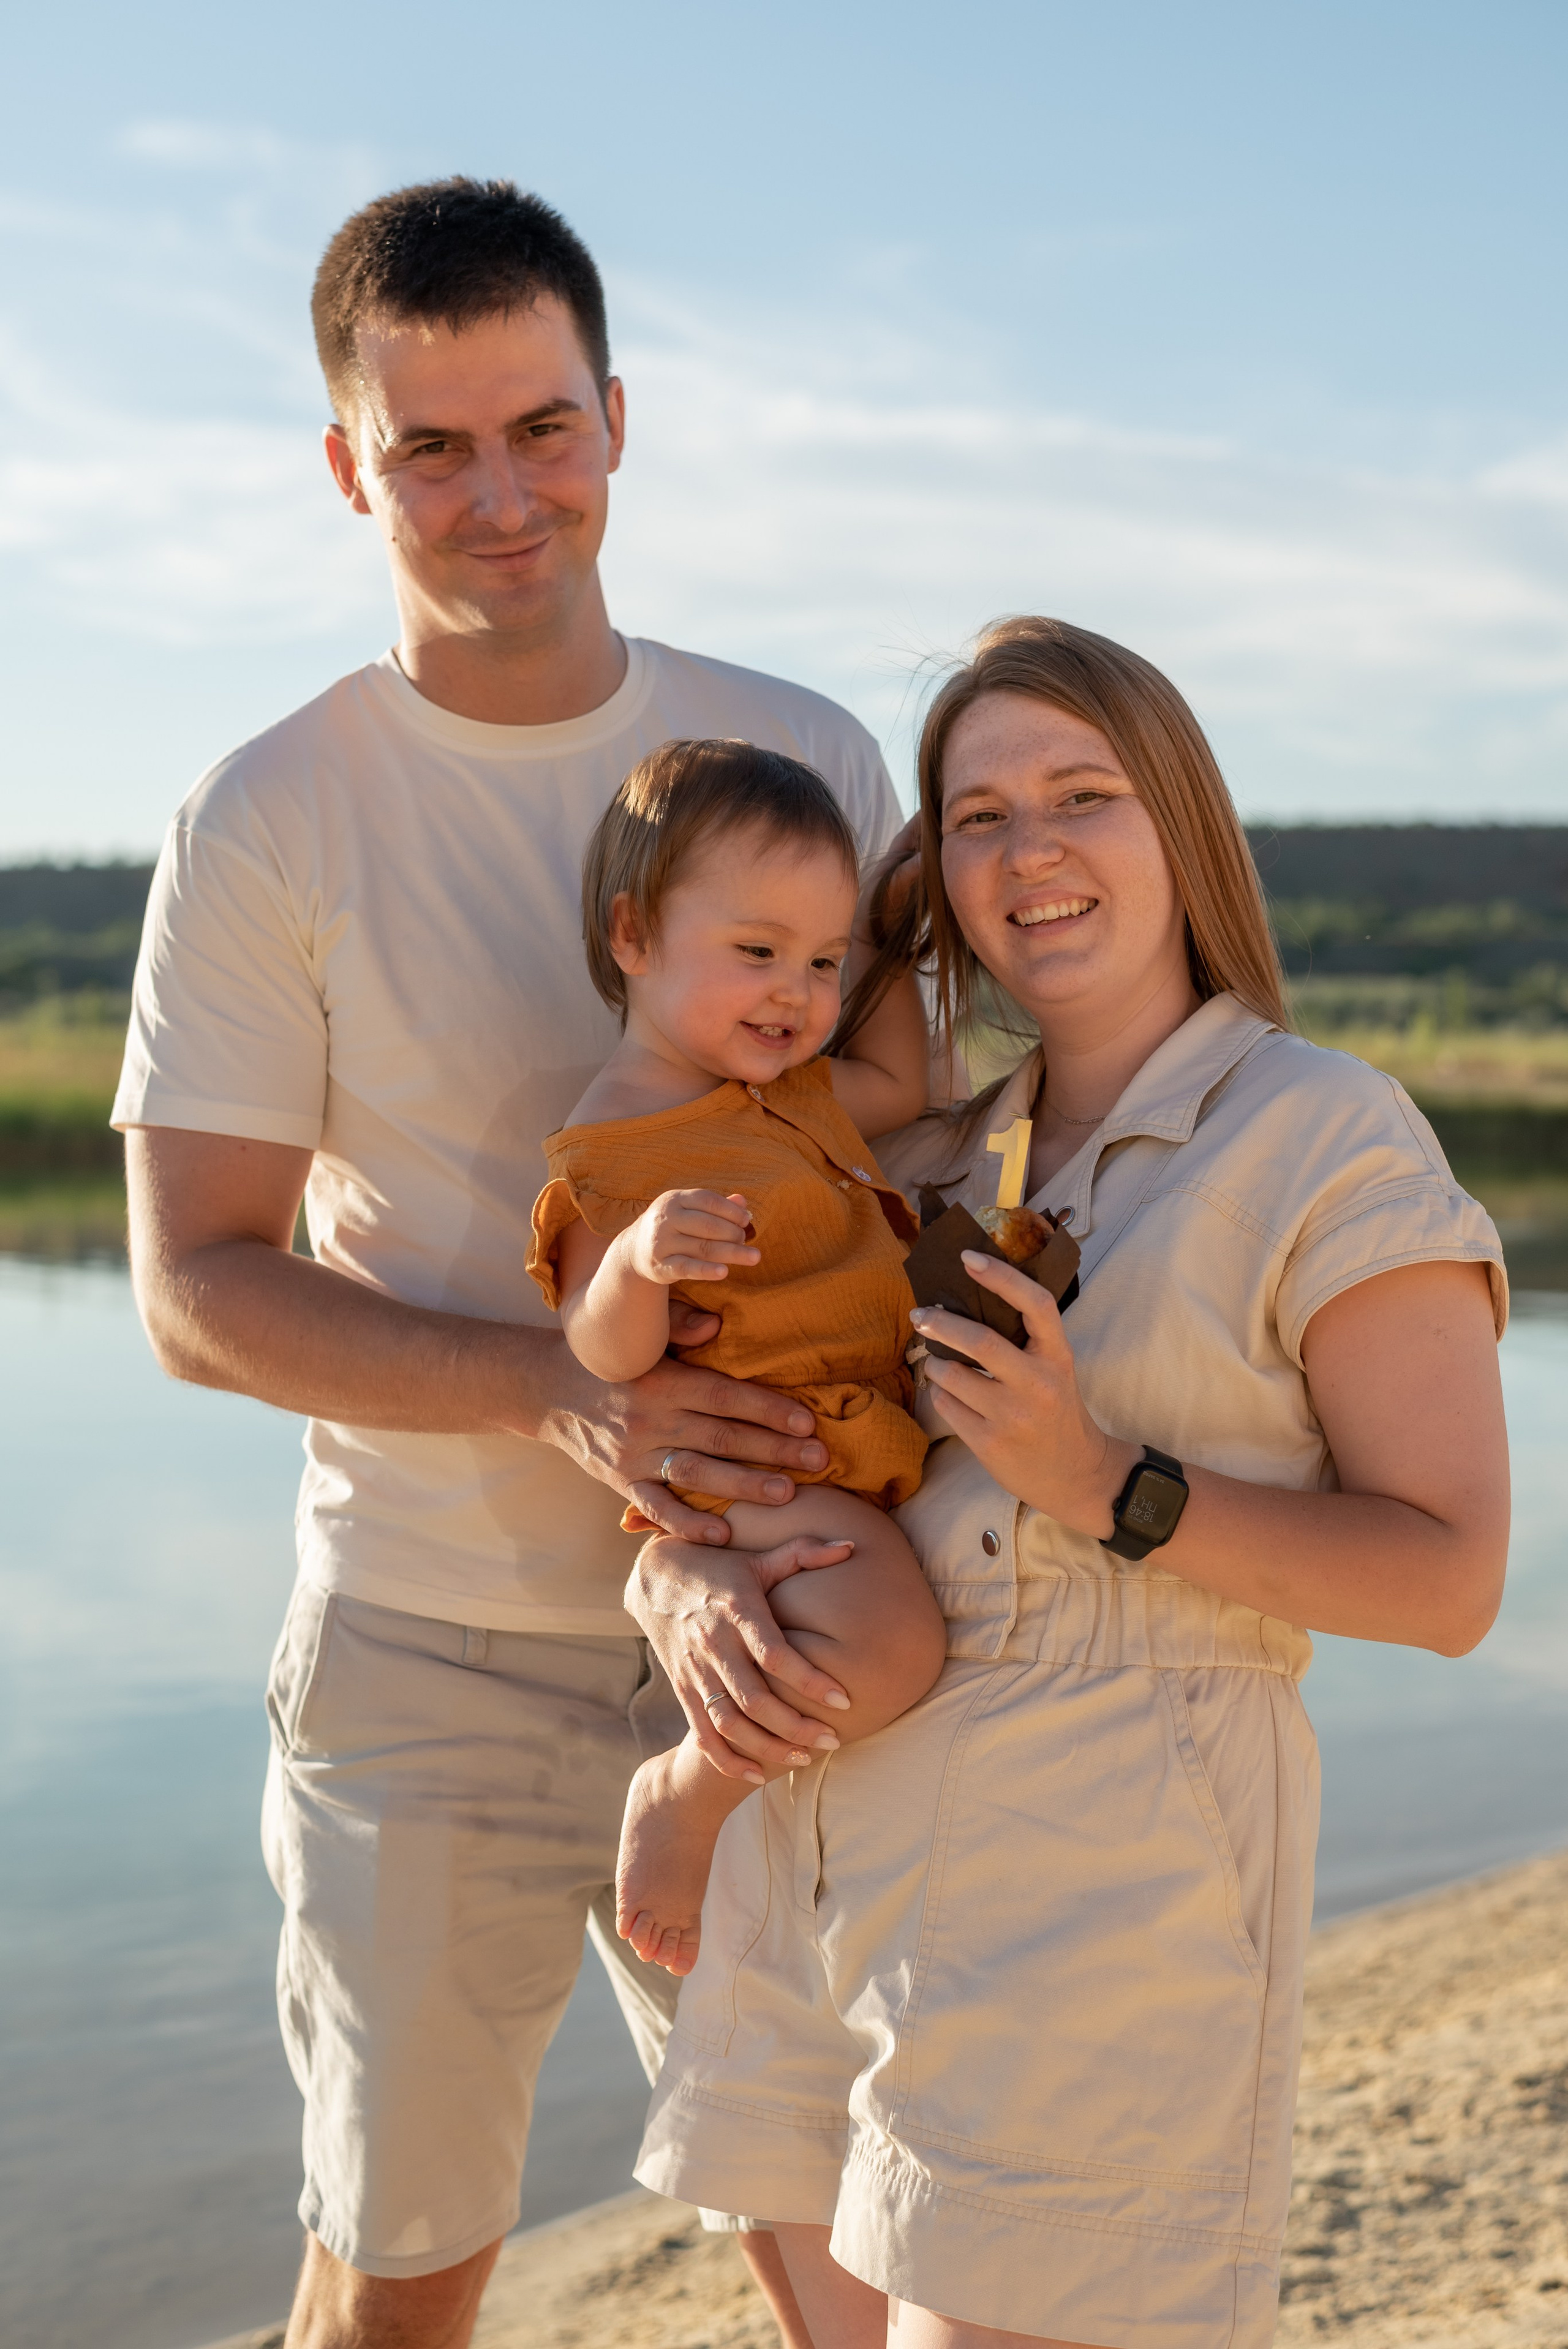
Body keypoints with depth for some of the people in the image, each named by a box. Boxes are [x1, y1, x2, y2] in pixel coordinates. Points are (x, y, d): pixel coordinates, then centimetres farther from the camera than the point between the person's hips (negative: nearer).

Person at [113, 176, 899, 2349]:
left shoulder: (811, 762, 1)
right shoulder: (268, 828, -8)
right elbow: (197, 1292, -9)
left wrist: (777, 1545, -12)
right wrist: (562, 1391, -23)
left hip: (758, 1623, 3)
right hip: (429, 1650, -2)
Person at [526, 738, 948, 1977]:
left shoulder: (798, 1089, 13)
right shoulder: (609, 1153, -14)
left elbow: (903, 1083, 31)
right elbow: (606, 1357, -19)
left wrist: (886, 947, 20)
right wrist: (637, 1258, -40)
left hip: (870, 1441, 10)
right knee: (890, 1643, -32)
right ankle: (686, 1792, -8)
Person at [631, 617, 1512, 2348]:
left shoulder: (1325, 1140, -4)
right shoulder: (931, 1167, 15)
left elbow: (1448, 1577, -9)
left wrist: (1103, 1487, -18)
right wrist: (685, 1585, -7)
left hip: (1103, 1868, -6)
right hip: (821, 1847, 7)